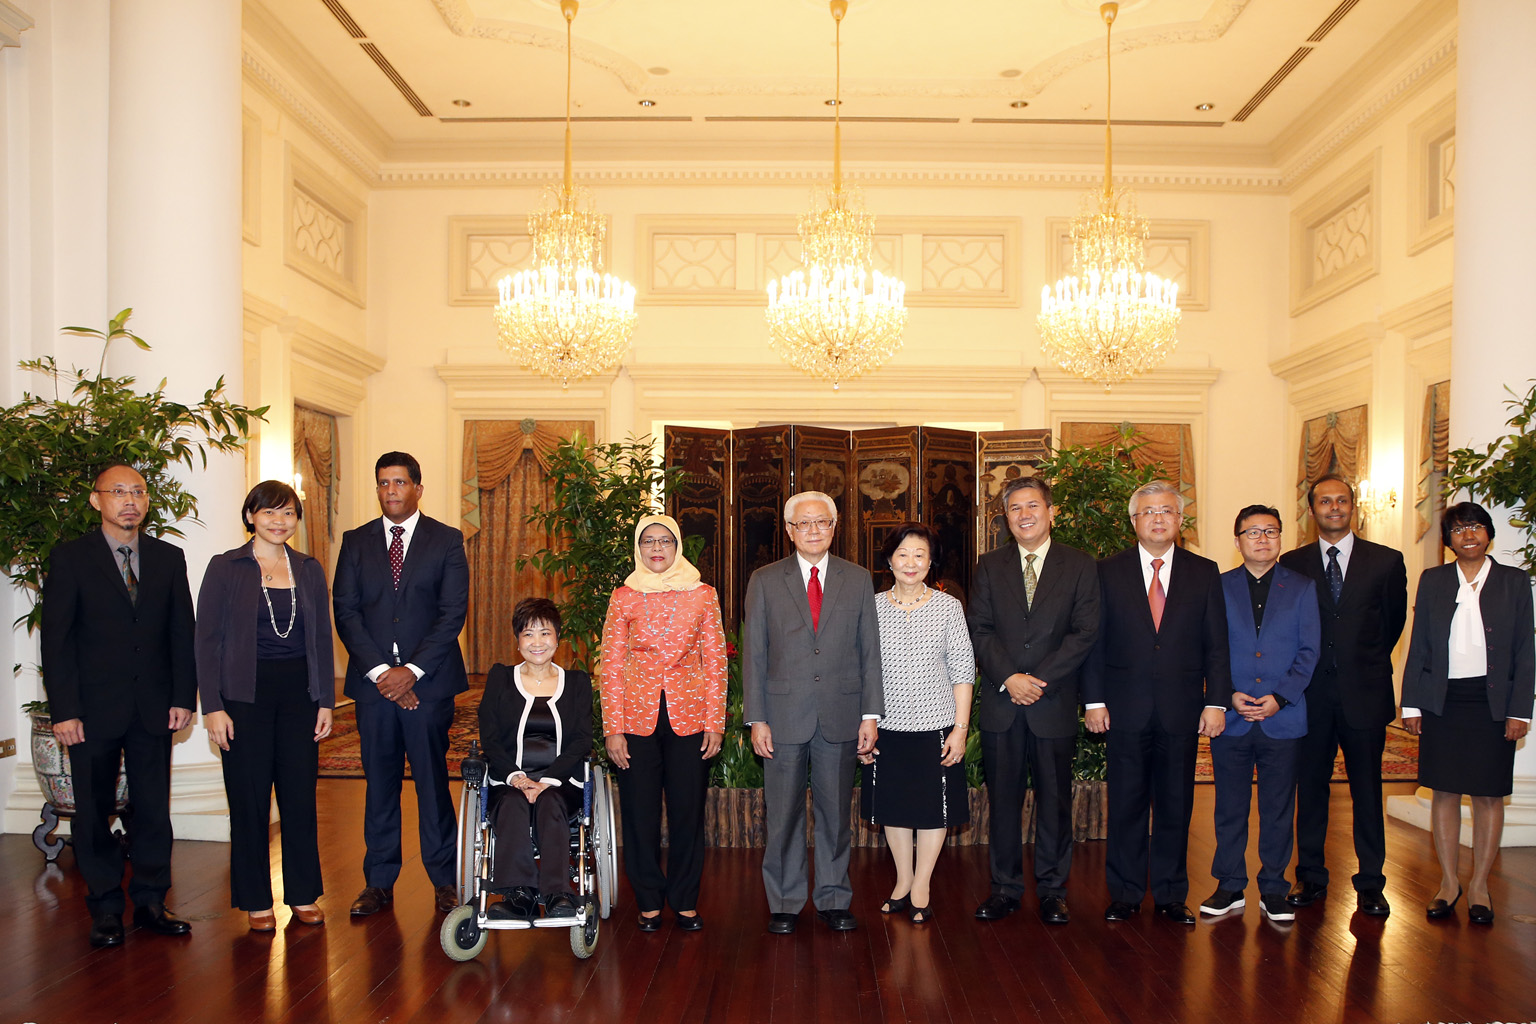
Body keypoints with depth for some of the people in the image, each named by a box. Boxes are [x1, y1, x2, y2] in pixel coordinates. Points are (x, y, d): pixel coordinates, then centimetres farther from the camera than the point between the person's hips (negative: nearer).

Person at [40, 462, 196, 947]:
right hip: (93, 708, -2)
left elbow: (182, 632, 8)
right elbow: (56, 639, -4)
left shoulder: (169, 557, 7)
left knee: (154, 808, 7)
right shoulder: (70, 558, -1)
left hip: (154, 707, 3)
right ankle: (106, 910, 19)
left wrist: (184, 698, 1)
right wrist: (64, 710, -10)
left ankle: (150, 902, 19)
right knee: (94, 811, 6)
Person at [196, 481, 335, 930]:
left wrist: (326, 701, 6)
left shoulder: (309, 569, 8)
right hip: (246, 694, -3)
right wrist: (213, 707, -10)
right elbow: (208, 640, -4)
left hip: (299, 691, 3)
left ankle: (303, 894, 19)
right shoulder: (225, 568, -2)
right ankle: (255, 901, 16)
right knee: (250, 799, 3)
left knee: (301, 795, 6)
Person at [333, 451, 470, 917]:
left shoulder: (447, 541, 3)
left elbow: (453, 612, -4)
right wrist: (379, 670, -9)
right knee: (379, 782, 8)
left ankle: (443, 879, 12)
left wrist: (412, 670, -11)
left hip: (429, 680, -2)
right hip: (373, 681, 2)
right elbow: (345, 612, 3)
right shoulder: (356, 541, 9)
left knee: (433, 778, 2)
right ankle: (379, 882, 17)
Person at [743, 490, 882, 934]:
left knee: (836, 812, 8)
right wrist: (756, 719, -4)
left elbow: (870, 651, 7)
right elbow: (753, 654, 2)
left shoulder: (859, 580, 8)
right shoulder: (764, 581, 4)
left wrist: (871, 714, 1)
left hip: (840, 716, 1)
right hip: (784, 715, -1)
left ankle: (833, 900, 22)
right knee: (783, 814, 5)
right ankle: (784, 904, 18)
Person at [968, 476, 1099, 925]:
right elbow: (979, 629, 2)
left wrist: (1039, 679, -13)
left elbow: (1085, 632, -4)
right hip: (1001, 703, 1)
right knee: (1003, 800, 6)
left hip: (1054, 702, -1)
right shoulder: (990, 566, 8)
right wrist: (1008, 678, -12)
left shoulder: (1080, 566, 3)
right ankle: (1005, 888, 18)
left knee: (1055, 800, 6)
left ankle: (1052, 891, 19)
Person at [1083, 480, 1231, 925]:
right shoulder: (1109, 572, 3)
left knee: (1176, 806, 9)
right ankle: (1125, 894, 18)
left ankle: (1171, 895, 22)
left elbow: (1217, 644, 5)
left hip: (1182, 711, 1)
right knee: (1126, 805, 6)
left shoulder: (1204, 573, 6)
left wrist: (1216, 702, -3)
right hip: (1126, 708, -1)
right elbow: (1094, 641, 2)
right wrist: (1094, 700, -4)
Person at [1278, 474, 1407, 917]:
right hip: (1311, 694, 1)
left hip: (1364, 693, -1)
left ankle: (1370, 884, 16)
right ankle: (1311, 877, 18)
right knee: (1309, 789, 7)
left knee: (1367, 792, 5)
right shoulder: (1292, 564, 5)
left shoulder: (1386, 561, 3)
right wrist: (1303, 670, 6)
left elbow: (1394, 620, 12)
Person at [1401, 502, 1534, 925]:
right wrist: (1411, 704, 2)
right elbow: (1419, 647, 6)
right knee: (1444, 792, 6)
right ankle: (1449, 882, 18)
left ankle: (1479, 885, 18)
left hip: (1492, 703, -1)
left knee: (1488, 795, 5)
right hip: (1442, 702, 1)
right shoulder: (1432, 581, 6)